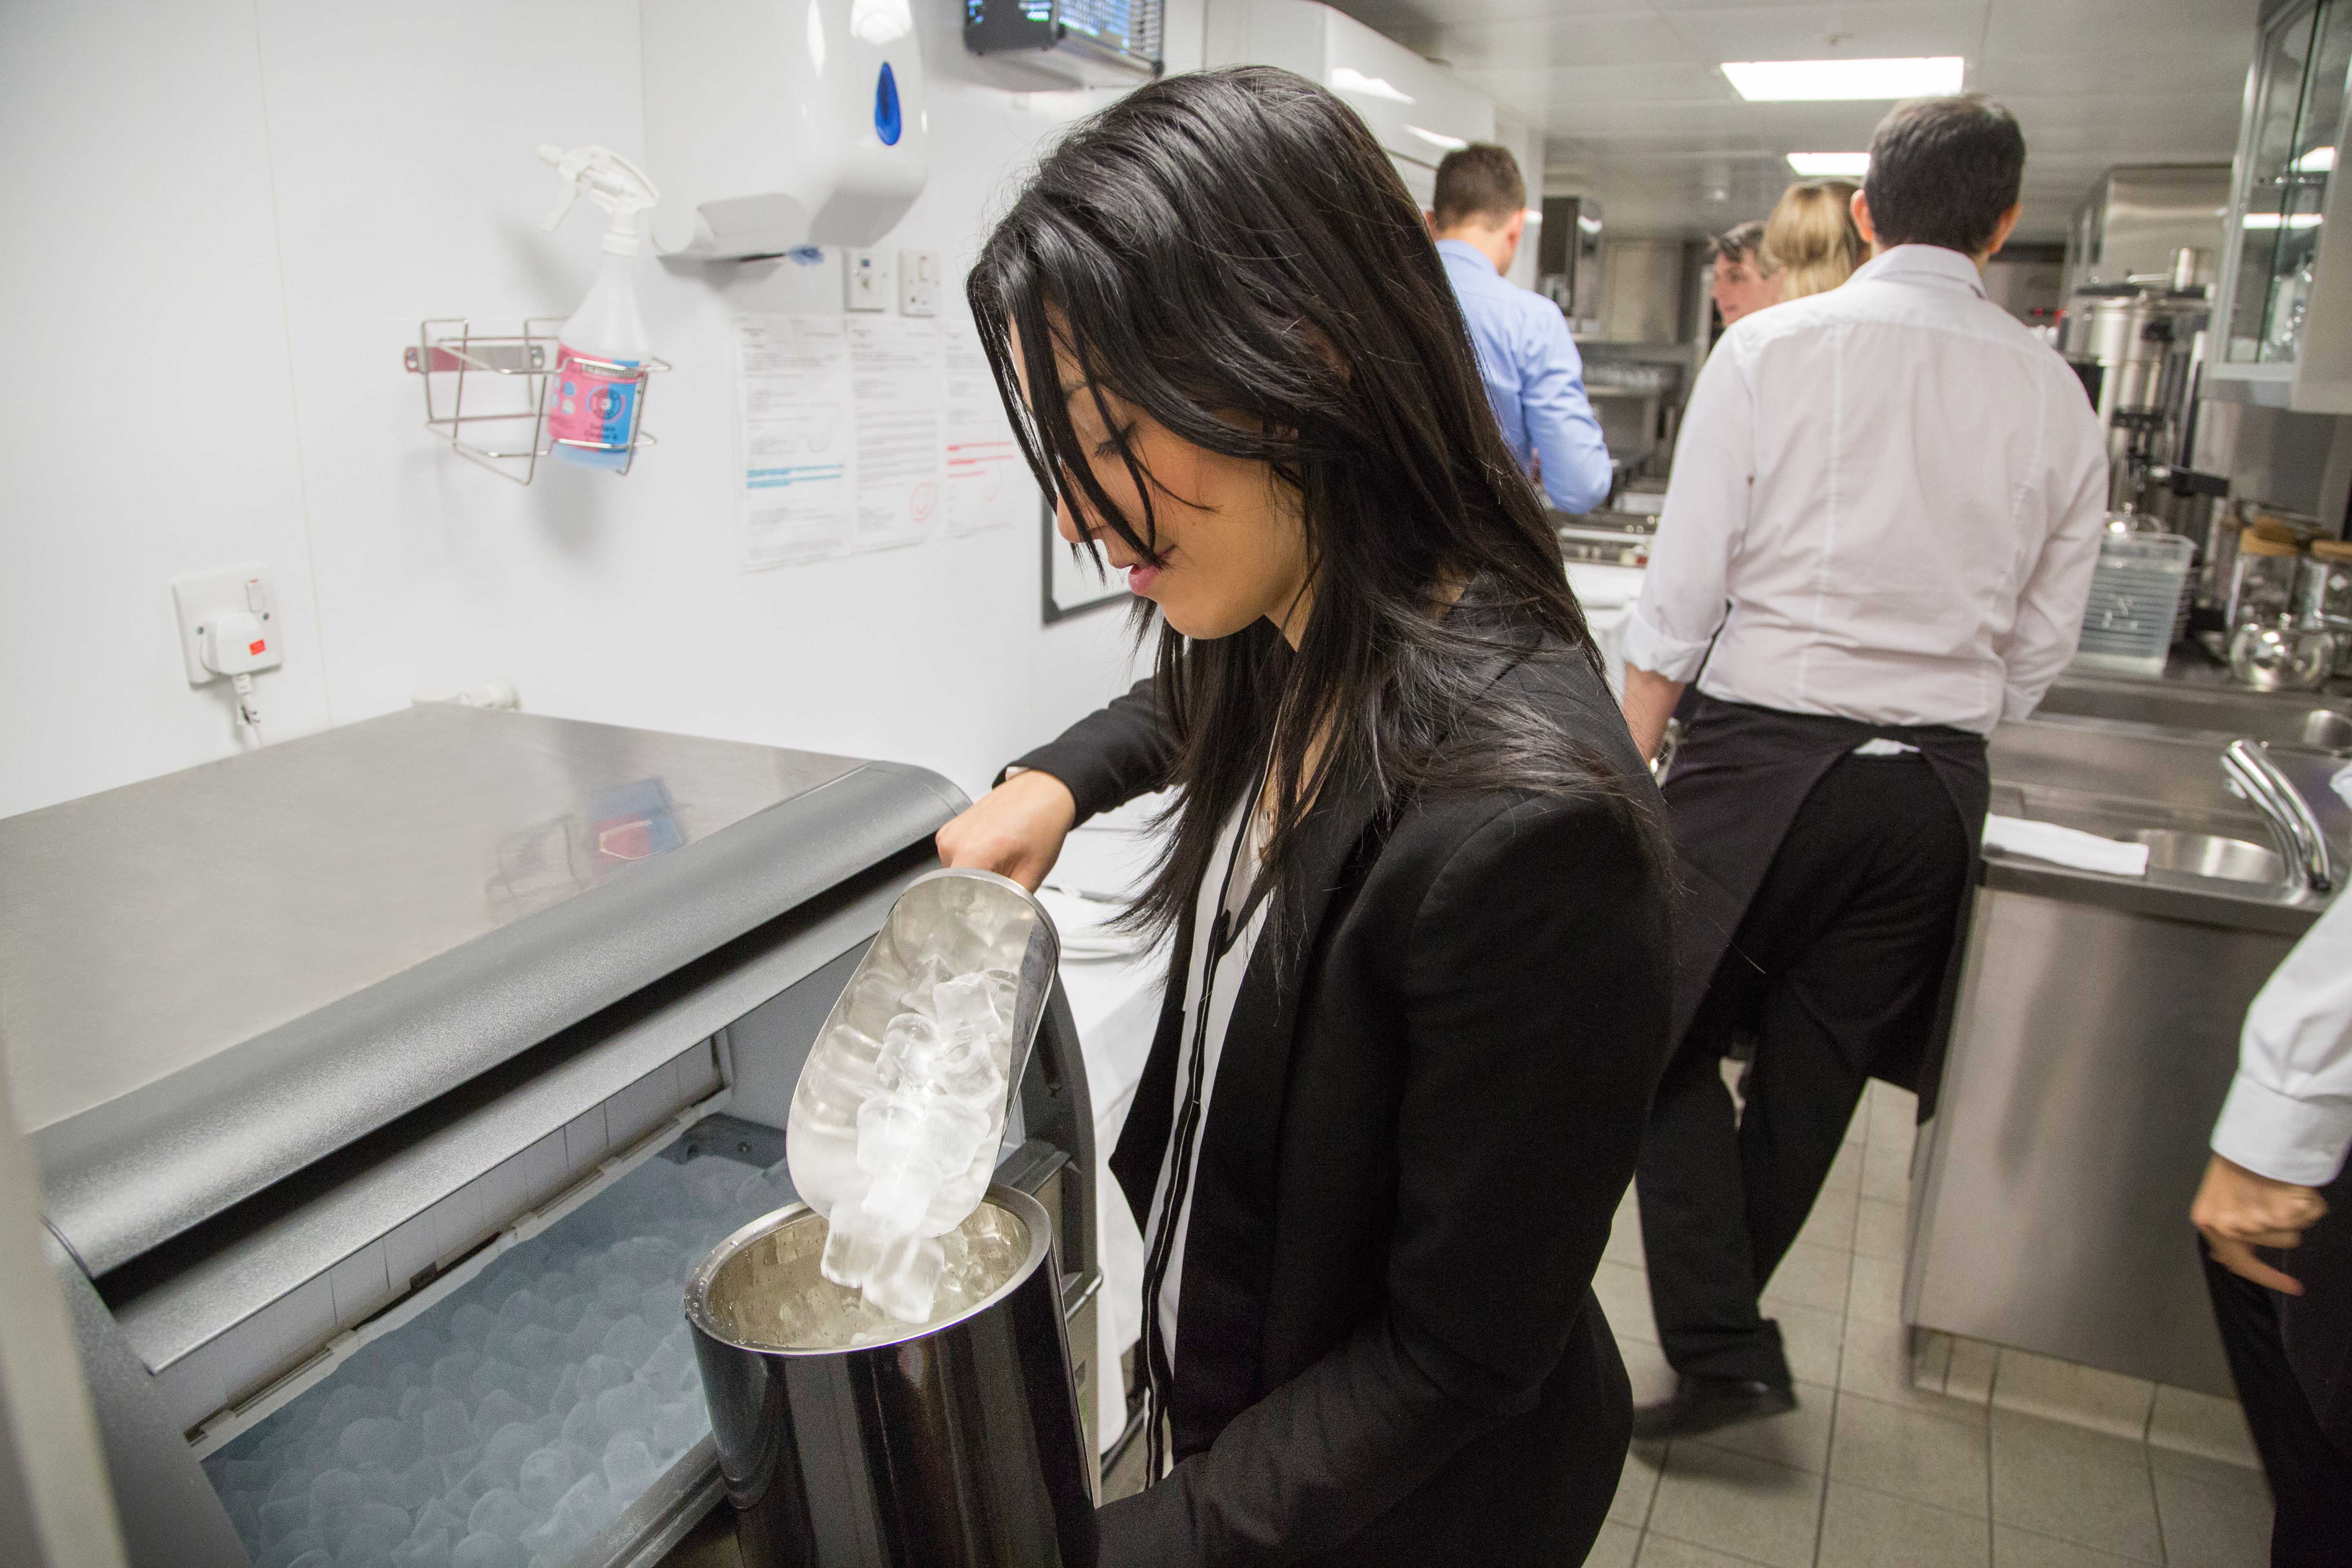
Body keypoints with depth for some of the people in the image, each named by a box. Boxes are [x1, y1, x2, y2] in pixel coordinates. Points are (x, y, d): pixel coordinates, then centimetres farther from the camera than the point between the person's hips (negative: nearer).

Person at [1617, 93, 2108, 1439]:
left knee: (1669, 1042, 10)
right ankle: (1721, 1321, 34)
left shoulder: (1769, 349, -7)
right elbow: (2043, 647, 9)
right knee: (1816, 1070, 17)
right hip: (1939, 784, 5)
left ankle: (1721, 1347, 7)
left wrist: (1630, 766, 0)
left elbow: (1683, 594, -9)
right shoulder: (2057, 398, 5)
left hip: (1763, 755, -4)